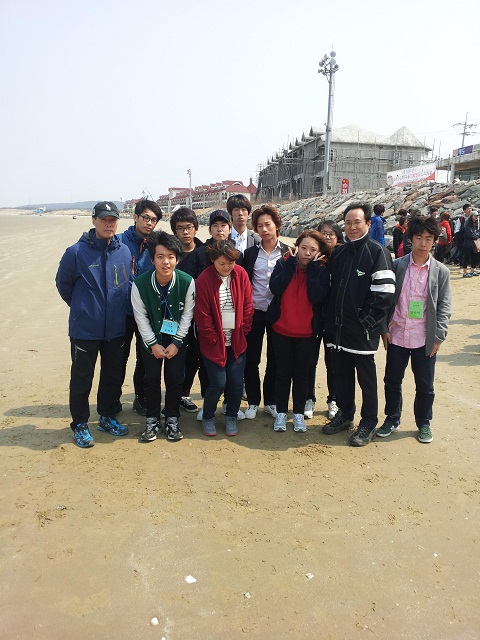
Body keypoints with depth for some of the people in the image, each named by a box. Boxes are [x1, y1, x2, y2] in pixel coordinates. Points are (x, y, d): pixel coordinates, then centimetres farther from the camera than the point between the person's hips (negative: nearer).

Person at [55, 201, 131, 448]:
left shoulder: (124, 252, 1)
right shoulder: (76, 252, -11)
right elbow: (63, 284, 2)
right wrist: (81, 307, 10)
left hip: (116, 328, 4)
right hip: (85, 329, -4)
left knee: (113, 376, 15)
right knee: (82, 378, 6)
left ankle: (108, 417, 34)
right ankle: (80, 425, 23)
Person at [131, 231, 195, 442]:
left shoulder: (187, 282, -22)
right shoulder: (140, 284, -22)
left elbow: (188, 314, -10)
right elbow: (140, 316, -10)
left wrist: (176, 342, -10)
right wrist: (153, 344, -9)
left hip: (177, 337, 0)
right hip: (151, 337, 0)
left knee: (175, 378, 1)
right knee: (152, 378, 3)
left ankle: (172, 419, 19)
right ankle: (152, 419, 21)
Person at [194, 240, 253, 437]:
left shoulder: (241, 274, -2)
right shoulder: (204, 280, -12)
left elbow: (248, 307, 2)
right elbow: (202, 316, -10)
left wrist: (242, 332, -1)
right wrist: (214, 340, -8)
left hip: (237, 341, 3)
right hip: (214, 342, -3)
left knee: (236, 382, 2)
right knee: (218, 383, -5)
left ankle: (231, 417, 26)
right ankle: (207, 418, 21)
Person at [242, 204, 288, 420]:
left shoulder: (288, 253, 1)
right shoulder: (250, 253, 4)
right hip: (254, 312, 1)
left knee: (275, 359, 9)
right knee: (251, 359, 6)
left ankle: (270, 401, 24)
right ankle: (253, 401, 21)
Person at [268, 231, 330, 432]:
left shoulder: (321, 271, -3)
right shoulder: (284, 264, -3)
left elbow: (317, 297, -20)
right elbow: (275, 288, -20)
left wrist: (312, 269, -18)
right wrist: (292, 263, -19)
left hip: (307, 334, 0)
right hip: (281, 330, 0)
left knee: (301, 374, 10)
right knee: (283, 373, 9)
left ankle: (299, 413, 25)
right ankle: (281, 412, 24)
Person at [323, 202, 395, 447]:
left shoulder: (377, 252, -8)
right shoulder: (339, 253, 11)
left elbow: (385, 292, -15)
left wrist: (368, 321, -14)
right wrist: (330, 322, 8)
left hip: (363, 332, -6)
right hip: (339, 329, 6)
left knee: (366, 378, 6)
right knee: (342, 375, 16)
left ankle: (368, 424, 21)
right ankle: (344, 415, 33)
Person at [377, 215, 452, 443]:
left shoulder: (441, 271, -1)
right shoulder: (397, 266, 0)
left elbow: (444, 307, 0)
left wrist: (438, 337, -5)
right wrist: (384, 329, -2)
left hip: (425, 339, 0)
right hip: (397, 336, 1)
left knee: (425, 385, 10)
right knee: (392, 381, 11)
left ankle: (424, 423, 30)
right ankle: (392, 419, 31)